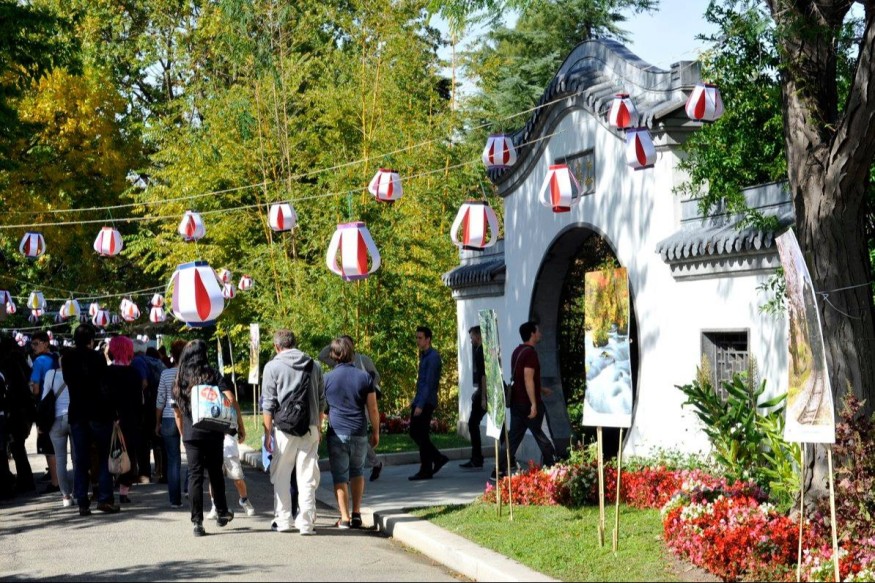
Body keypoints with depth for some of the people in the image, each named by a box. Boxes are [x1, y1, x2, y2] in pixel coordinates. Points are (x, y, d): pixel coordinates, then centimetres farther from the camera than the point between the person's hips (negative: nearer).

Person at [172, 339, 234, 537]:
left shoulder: (180, 380, 6)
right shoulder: (212, 375, -1)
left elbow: (177, 412, 8)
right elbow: (230, 398, -13)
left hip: (190, 434, 1)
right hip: (213, 433, -1)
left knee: (195, 476, 2)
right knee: (215, 472, 15)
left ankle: (197, 522, -3)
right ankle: (222, 512, 27)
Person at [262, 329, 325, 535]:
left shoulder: (273, 367, -1)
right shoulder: (314, 366, 11)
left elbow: (268, 404, -3)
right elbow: (321, 400, 15)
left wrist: (267, 433, 2)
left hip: (284, 428, -3)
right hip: (310, 429, 3)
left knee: (281, 477, 9)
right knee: (308, 477, 3)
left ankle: (282, 520, 12)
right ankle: (306, 523, 0)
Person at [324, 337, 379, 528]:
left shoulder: (327, 378, -2)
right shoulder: (364, 377, 0)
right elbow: (373, 409, 2)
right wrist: (376, 433, 13)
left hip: (337, 434, -2)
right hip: (359, 434, 2)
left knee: (340, 476, 4)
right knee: (357, 471, 20)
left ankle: (344, 518, 2)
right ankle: (356, 514, 17)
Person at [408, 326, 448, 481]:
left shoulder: (433, 357, -14)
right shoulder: (423, 355, 16)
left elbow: (429, 383, -19)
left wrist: (420, 405, -23)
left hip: (426, 402, -9)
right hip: (419, 401, 9)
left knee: (421, 435, -4)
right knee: (414, 433, 11)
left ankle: (426, 471, 3)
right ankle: (438, 458, 19)